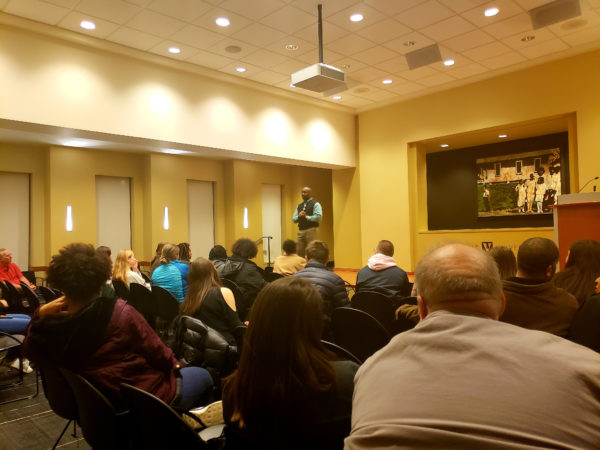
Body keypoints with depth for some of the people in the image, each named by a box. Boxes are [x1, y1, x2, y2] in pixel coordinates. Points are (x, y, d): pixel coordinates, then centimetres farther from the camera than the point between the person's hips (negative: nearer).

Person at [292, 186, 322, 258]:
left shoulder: (315, 204, -1)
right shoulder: (299, 206, 18)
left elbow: (319, 217, -14)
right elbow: (294, 219, 16)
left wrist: (306, 217, -11)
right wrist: (299, 216, -6)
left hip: (311, 230, -6)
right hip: (300, 231, 6)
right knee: (300, 252, 6)